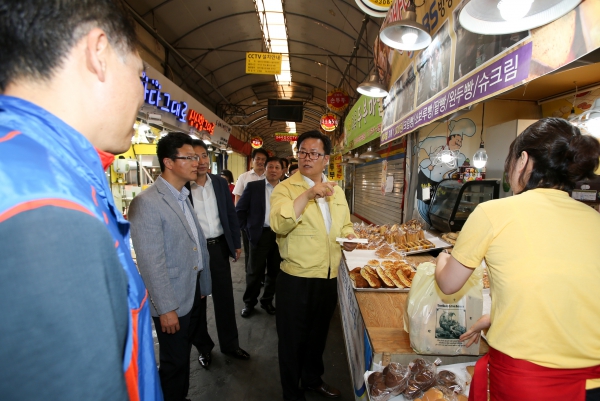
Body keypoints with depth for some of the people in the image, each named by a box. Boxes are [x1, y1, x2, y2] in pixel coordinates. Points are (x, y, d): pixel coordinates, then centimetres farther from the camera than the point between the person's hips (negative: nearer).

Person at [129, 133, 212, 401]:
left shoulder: (184, 197, 7)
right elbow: (151, 263, -21)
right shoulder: (146, 203, -20)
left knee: (183, 357, 24)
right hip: (172, 302, -7)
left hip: (195, 294, 8)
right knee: (174, 362, 13)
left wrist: (204, 286, 11)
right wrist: (166, 308, -17)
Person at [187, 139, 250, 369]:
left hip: (219, 247, 4)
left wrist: (236, 243, 8)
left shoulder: (220, 183, 3)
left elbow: (231, 215, 8)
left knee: (225, 298, 14)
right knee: (197, 300, 14)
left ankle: (230, 344, 33)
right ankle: (203, 347, 35)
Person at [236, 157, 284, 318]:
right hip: (260, 234, -2)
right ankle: (249, 303, 28)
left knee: (275, 271, 13)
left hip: (280, 235, 3)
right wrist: (248, 229, -3)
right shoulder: (253, 186, -2)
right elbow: (239, 210, 0)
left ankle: (267, 301, 33)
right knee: (254, 271, 8)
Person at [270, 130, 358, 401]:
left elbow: (344, 224, 19)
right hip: (296, 280, -5)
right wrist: (308, 194, -35)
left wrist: (349, 236, -2)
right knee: (293, 340, 13)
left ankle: (313, 379, 50)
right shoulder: (285, 188, -11)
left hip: (329, 278, 6)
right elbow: (279, 224, -29)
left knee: (318, 335, 25)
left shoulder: (336, 191, 8)